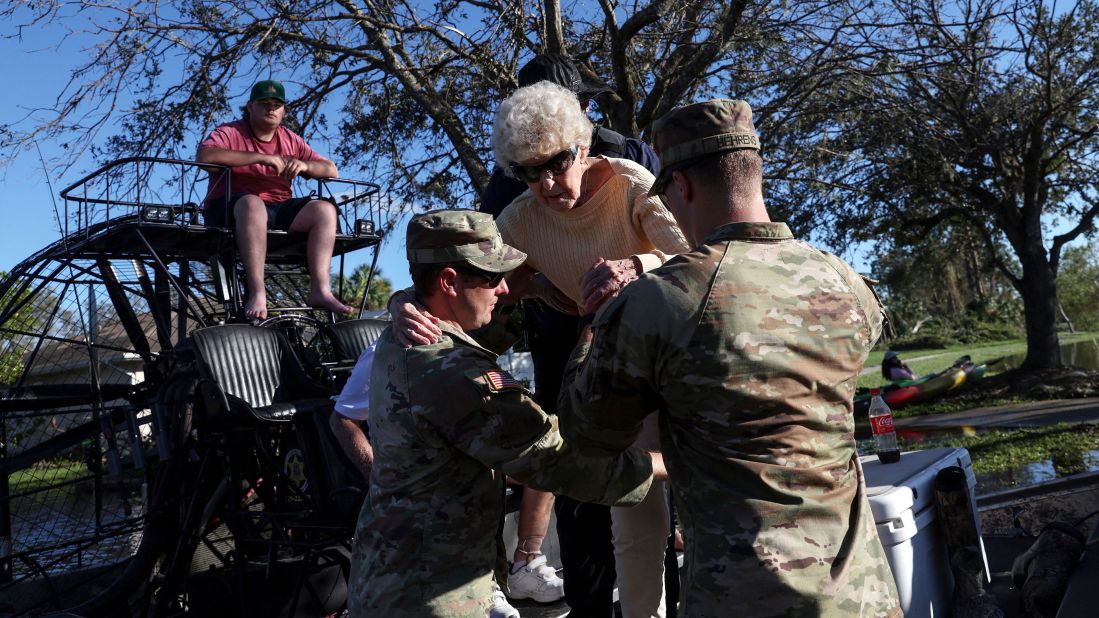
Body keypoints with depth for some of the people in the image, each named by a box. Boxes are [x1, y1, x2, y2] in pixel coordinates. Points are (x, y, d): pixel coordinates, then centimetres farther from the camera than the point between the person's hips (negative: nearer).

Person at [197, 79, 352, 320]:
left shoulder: (290, 140, 19)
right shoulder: (231, 133, 5)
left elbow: (332, 170, 14)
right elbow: (204, 155, -18)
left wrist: (304, 165, -10)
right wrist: (262, 158, -20)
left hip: (278, 212, 5)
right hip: (233, 209, -4)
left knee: (325, 209, -19)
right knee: (252, 203, -39)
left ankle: (320, 289, -31)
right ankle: (257, 293, -44)